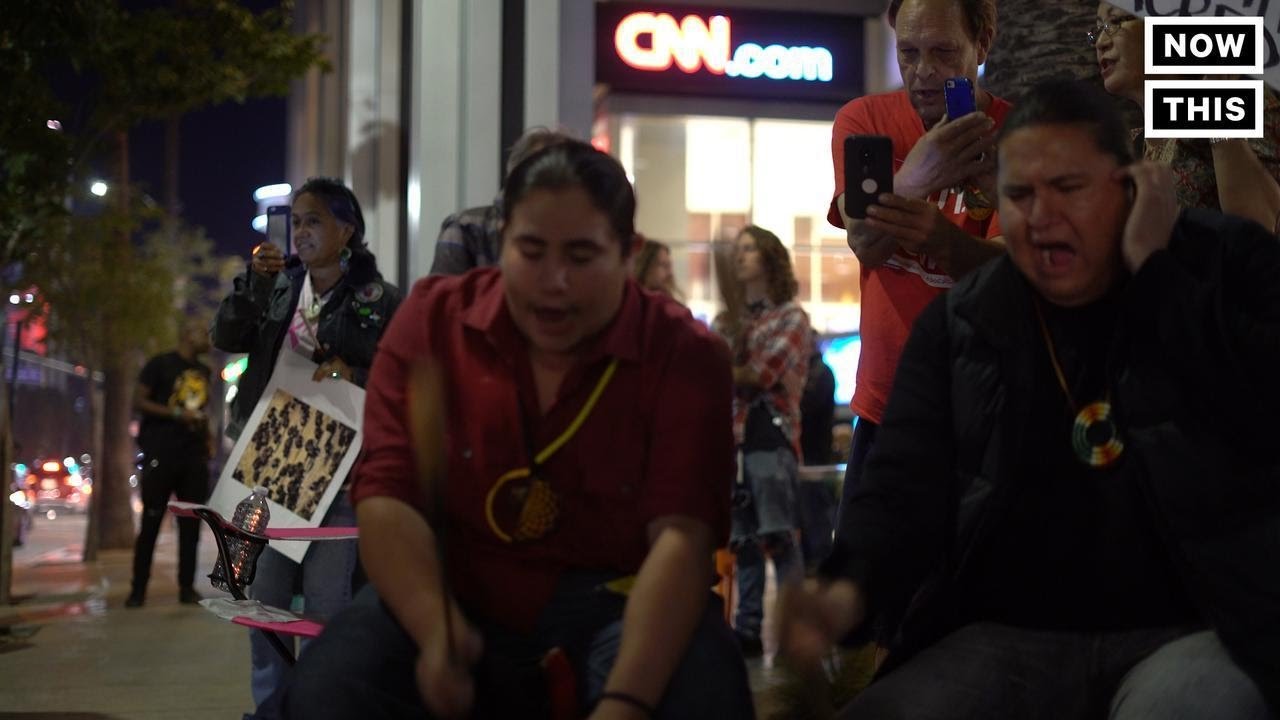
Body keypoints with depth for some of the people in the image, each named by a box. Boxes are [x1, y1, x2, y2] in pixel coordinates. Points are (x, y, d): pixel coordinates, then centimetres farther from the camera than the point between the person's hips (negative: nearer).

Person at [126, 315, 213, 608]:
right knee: (151, 522, -4)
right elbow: (138, 401, -7)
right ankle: (138, 589, 0)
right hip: (160, 453, -6)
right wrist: (176, 413, -16)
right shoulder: (160, 364, -2)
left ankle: (187, 587, 9)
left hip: (194, 455, 6)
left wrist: (207, 436, 10)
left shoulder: (204, 371, 17)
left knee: (191, 523, 4)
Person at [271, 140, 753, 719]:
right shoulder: (432, 320, 0)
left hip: (614, 605, -1)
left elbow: (682, 534, -17)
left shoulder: (685, 355, -6)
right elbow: (387, 495, -8)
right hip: (455, 600, 2)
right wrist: (436, 632, -28)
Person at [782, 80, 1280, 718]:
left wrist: (1153, 267, -11)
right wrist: (851, 589, -17)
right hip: (1004, 639, 3)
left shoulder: (1228, 266, 4)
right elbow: (907, 485, 4)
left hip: (1196, 632, -3)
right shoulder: (958, 321, 12)